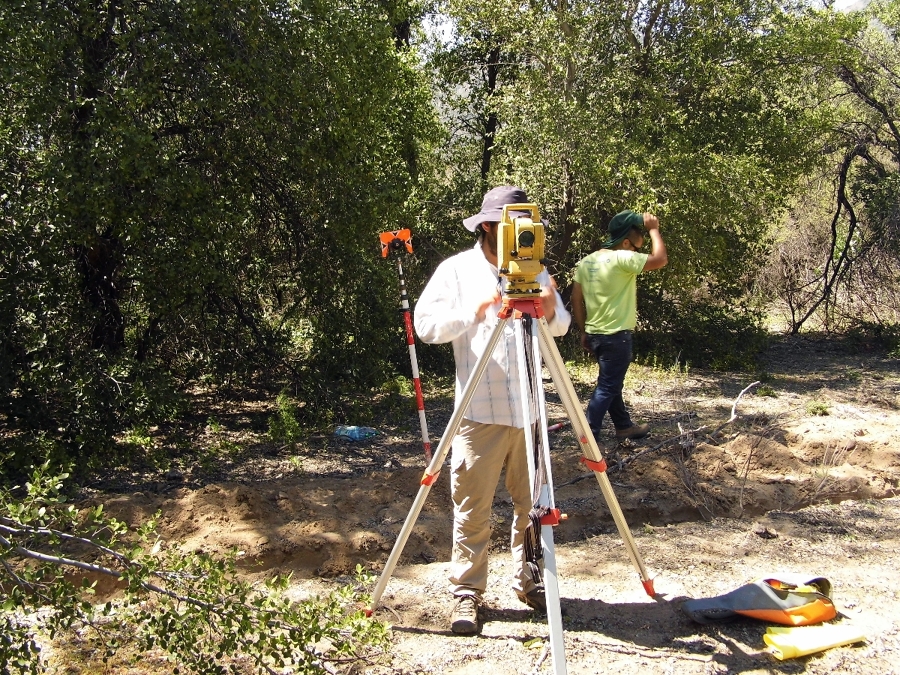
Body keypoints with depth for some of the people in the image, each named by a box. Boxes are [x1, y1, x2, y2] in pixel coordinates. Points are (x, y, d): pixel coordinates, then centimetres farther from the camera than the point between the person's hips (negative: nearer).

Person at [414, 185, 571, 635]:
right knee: (472, 506, 0)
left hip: (529, 409, 4)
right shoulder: (457, 270, 1)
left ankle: (530, 582, 25)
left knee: (533, 503, 10)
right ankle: (466, 593, 10)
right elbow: (426, 324, -7)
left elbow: (562, 326, 9)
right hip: (479, 410, -4)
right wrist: (473, 312, -21)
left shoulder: (535, 269, 11)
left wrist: (551, 312, -13)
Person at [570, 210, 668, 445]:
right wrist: (653, 229, -6)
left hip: (595, 333, 9)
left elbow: (576, 300, 10)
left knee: (611, 382, 20)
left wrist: (583, 331, 16)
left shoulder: (587, 261, 6)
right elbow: (660, 259, -17)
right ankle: (589, 437, -7)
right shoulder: (622, 259, -17)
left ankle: (624, 426, 33)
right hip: (616, 335, -9)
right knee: (607, 387, -4)